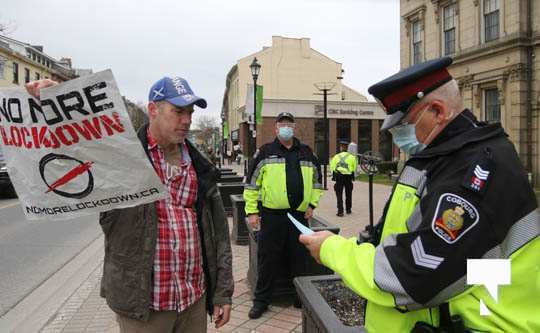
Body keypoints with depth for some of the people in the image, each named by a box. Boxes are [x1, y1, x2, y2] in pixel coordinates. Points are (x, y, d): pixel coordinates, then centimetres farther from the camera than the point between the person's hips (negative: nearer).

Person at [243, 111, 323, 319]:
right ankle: (261, 300, 19)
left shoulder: (306, 153, 12)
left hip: (300, 215, 3)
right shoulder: (265, 152, 2)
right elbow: (251, 183, 1)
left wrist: (312, 204, 10)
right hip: (272, 216, -3)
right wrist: (252, 212, -3)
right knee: (268, 259, 4)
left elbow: (316, 180, 20)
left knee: (299, 259, 13)